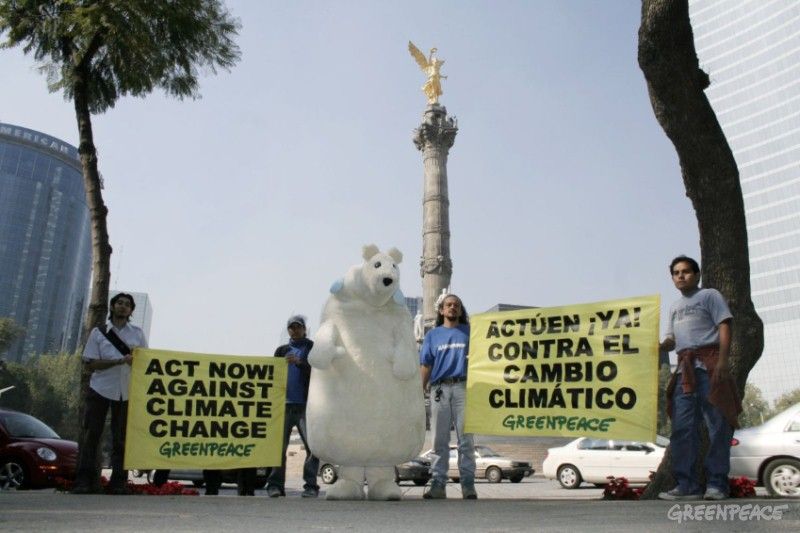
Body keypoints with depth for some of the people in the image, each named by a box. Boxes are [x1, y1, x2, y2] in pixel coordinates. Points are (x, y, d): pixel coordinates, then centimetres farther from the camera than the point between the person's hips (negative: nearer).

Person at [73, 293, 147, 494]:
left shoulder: (137, 334, 11)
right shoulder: (98, 333, 5)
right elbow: (89, 364, -4)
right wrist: (120, 361, -16)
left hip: (126, 392, 1)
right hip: (101, 389, -1)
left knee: (121, 438, 3)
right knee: (93, 434, -2)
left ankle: (119, 482, 6)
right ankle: (84, 480, 3)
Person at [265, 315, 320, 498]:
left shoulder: (313, 348, 12)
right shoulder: (282, 350, 20)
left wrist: (299, 362, -20)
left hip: (306, 404, -2)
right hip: (285, 404, 2)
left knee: (312, 446, -6)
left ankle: (310, 486, -1)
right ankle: (275, 484, 1)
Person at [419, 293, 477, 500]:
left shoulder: (468, 333, 14)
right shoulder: (433, 335, 16)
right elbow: (426, 366, 12)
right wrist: (420, 391, 2)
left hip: (463, 387, -1)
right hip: (439, 389, 1)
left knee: (465, 439, -2)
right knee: (440, 440, 4)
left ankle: (468, 484, 1)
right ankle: (438, 484, 8)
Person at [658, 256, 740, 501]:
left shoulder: (709, 295, 8)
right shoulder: (675, 306, 26)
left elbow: (724, 327, -3)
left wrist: (722, 361, -15)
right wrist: (658, 347, -1)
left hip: (709, 364, -6)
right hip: (684, 369, 6)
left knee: (717, 425, -6)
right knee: (682, 427, 2)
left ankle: (716, 484, -3)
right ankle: (687, 484, 4)